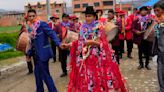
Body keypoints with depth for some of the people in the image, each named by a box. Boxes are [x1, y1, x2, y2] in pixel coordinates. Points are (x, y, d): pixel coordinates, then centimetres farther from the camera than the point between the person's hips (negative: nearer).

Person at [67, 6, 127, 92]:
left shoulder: (98, 27, -2)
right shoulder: (83, 27, 8)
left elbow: (102, 42, -5)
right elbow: (79, 42, 11)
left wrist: (93, 42, -20)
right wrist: (69, 44, 0)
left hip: (97, 56, -3)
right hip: (85, 56, 3)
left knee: (98, 76, -1)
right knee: (85, 77, 4)